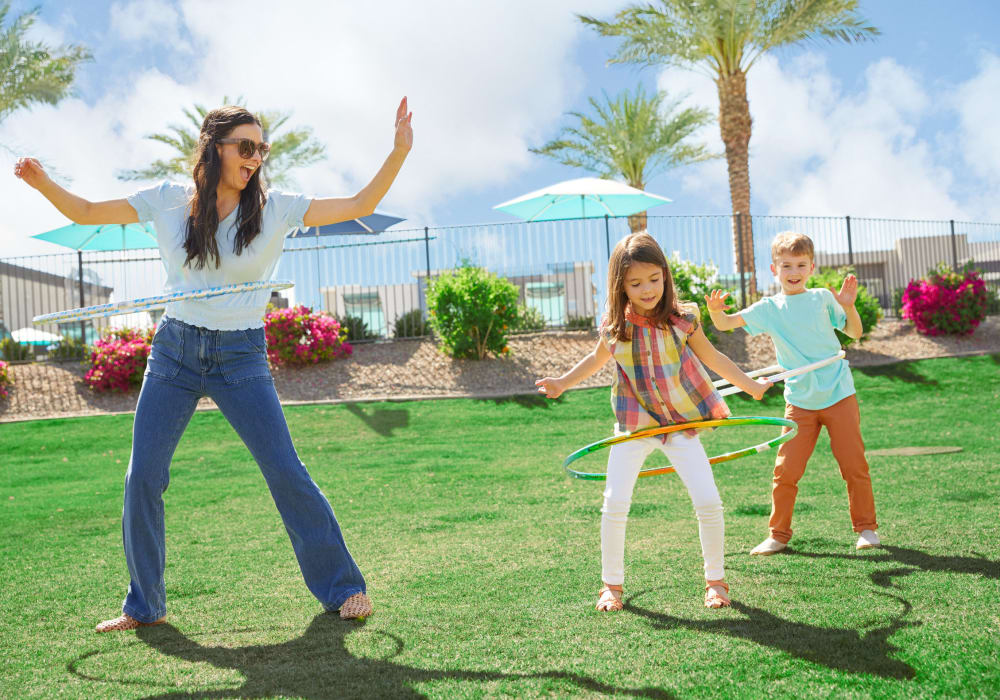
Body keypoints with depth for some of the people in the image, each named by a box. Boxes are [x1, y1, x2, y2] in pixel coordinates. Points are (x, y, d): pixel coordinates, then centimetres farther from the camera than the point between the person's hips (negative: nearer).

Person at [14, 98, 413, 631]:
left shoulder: (275, 209, -3)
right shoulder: (169, 202, 0)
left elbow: (360, 206, -6)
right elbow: (85, 213, 6)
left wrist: (400, 152, -16)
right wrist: (43, 183, -11)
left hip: (241, 357, -1)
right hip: (174, 349, 2)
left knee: (286, 472, -5)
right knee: (142, 478, -1)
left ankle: (342, 586, 11)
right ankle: (144, 606, 16)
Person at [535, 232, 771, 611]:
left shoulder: (682, 320, -10)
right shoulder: (614, 328, -7)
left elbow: (713, 358, 8)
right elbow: (596, 359, 18)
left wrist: (751, 386, 16)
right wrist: (563, 383, 11)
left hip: (681, 421, 0)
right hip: (634, 423, 1)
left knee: (708, 502, -7)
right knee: (615, 503, -7)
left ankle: (715, 580, 15)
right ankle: (611, 584, 11)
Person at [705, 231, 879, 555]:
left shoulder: (822, 298, 1)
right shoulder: (769, 308, 3)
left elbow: (855, 333, 5)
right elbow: (728, 323, -4)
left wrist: (848, 307, -13)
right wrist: (715, 311, -26)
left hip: (839, 396, -1)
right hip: (799, 403, 1)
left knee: (854, 465, 3)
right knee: (785, 470, -1)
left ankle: (866, 528, 19)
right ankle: (778, 534, 13)